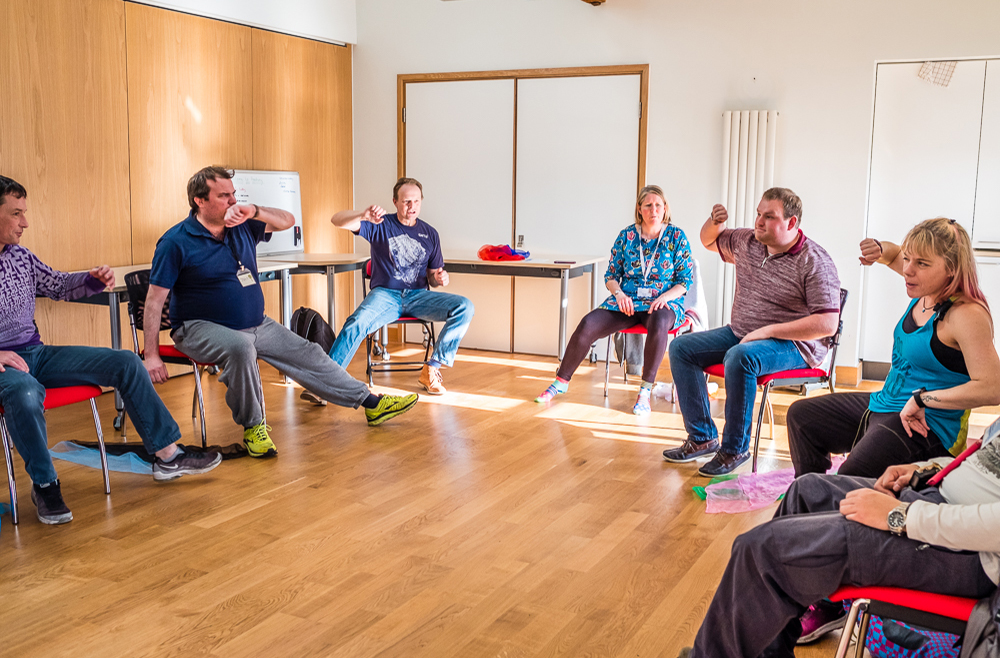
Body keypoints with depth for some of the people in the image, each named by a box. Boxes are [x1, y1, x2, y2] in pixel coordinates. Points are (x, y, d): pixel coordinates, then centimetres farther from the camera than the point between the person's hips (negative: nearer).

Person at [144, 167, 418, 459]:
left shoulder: (242, 226, 5)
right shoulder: (175, 242, -12)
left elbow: (287, 221, 6)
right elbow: (155, 298, -13)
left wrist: (253, 212, -14)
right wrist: (151, 355, -18)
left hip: (257, 325, 7)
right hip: (201, 329, -6)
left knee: (306, 353, 4)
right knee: (240, 347, -38)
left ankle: (371, 403, 13)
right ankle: (253, 427, -19)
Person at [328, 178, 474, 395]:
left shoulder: (429, 234, 15)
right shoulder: (380, 225, 5)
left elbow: (432, 278, 20)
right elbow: (337, 220, -8)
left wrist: (441, 278, -7)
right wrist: (363, 215, -29)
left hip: (418, 296, 3)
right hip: (385, 294, -3)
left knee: (465, 307, -21)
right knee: (357, 323, -34)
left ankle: (432, 369, -16)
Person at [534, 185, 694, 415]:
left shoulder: (676, 237, 2)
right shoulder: (626, 236, 7)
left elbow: (685, 280, 1)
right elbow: (611, 275, 11)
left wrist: (664, 297, -17)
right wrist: (619, 293, -11)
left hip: (664, 302, -2)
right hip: (627, 301, 2)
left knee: (659, 324, -41)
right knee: (587, 325, -22)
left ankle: (645, 392, -27)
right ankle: (562, 381, -3)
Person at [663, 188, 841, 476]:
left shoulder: (815, 262, -17)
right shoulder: (747, 241, 5)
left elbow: (827, 324, -22)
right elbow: (710, 241, 25)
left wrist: (768, 330, -24)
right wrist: (713, 222, -1)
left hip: (792, 344, -8)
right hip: (740, 333, 8)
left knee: (740, 357, -37)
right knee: (681, 348, -3)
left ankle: (735, 449, -22)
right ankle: (703, 438, 0)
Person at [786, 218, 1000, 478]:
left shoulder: (967, 315, -22)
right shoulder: (924, 291, 3)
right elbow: (894, 255, 26)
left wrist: (921, 399, -25)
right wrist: (879, 249, 1)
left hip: (925, 427, -10)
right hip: (882, 406, 10)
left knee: (850, 481, -32)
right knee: (800, 415, 19)